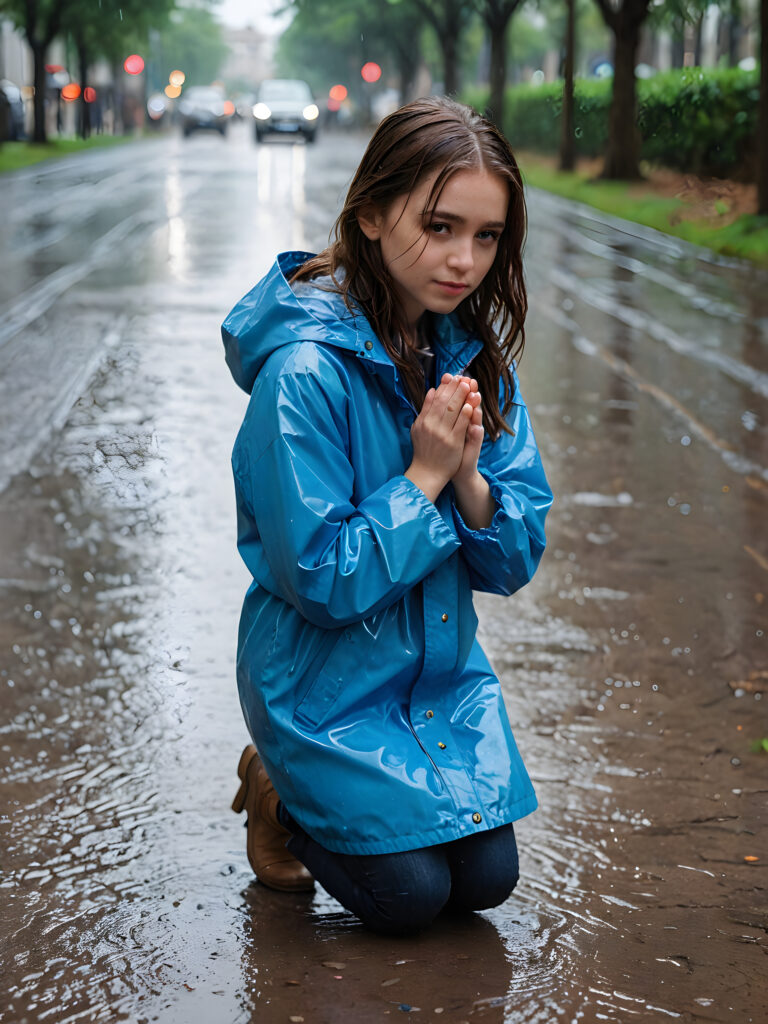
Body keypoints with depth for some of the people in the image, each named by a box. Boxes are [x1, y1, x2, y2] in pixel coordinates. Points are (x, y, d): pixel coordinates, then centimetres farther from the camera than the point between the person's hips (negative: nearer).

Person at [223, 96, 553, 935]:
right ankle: (278, 788, 21)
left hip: (443, 667, 6)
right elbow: (321, 578, -24)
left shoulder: (477, 354, -5)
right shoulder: (305, 372, -25)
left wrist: (467, 475, -23)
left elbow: (516, 558, -5)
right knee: (408, 894, -5)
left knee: (486, 879, 6)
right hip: (325, 676, -6)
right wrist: (423, 477, -23)